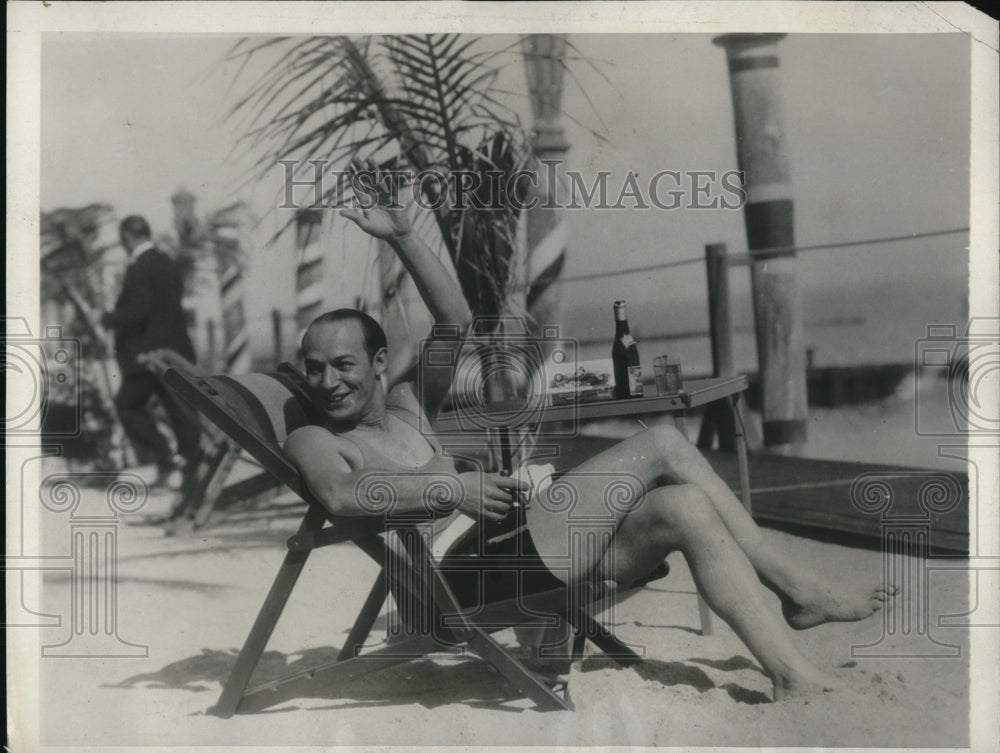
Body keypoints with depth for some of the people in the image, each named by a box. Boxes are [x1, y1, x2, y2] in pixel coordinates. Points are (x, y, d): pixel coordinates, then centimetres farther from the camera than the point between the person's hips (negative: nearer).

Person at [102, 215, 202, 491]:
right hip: (176, 349, 8)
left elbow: (137, 311, -22)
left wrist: (110, 319, -5)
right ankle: (191, 466, 10)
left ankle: (166, 462, -2)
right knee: (179, 409, 8)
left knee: (129, 406, 5)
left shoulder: (139, 269, -15)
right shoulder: (169, 264, 12)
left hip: (147, 353, -8)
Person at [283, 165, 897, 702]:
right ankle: (798, 588, -9)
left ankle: (793, 673, -8)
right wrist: (451, 486, -28)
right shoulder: (313, 441, 3)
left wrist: (404, 239, 12)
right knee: (663, 446, -16)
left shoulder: (406, 409, 23)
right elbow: (341, 495, -22)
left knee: (687, 508, -10)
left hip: (531, 548, 8)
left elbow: (456, 321, 19)